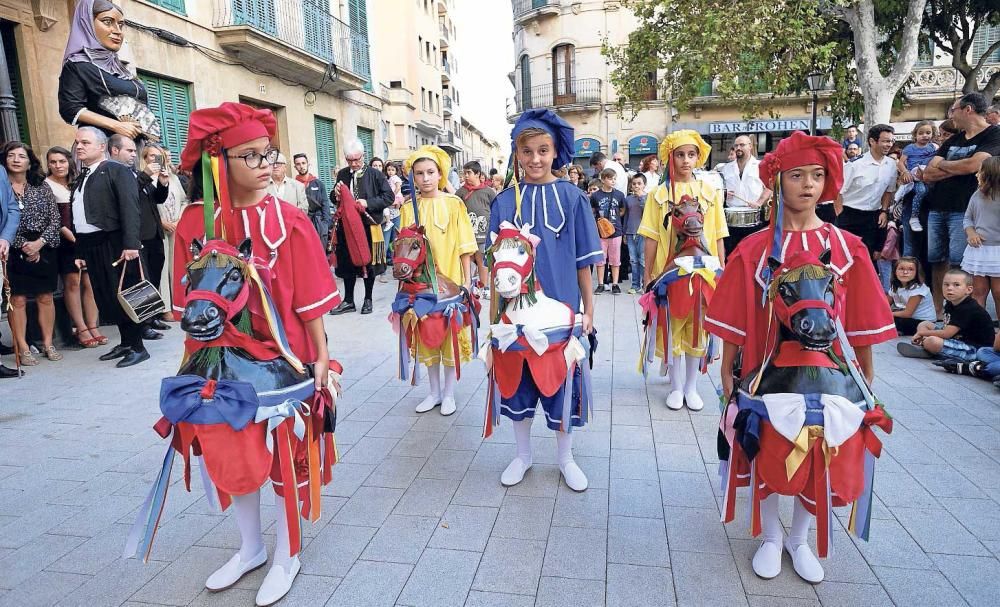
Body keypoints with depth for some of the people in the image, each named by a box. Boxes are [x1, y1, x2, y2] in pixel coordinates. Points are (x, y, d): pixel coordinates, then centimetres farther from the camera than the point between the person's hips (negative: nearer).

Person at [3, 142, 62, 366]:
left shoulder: (42, 186, 6)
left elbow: (55, 219, 2)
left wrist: (39, 243, -9)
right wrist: (23, 245, -10)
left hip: (43, 250, 2)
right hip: (14, 252, -2)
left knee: (45, 298, 6)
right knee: (18, 300, -2)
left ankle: (48, 344, 14)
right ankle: (23, 349, 4)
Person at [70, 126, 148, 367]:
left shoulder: (118, 171, -4)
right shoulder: (81, 178, 20)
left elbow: (130, 209, -15)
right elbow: (76, 214, 16)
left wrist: (130, 244, -23)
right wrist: (80, 252, 11)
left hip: (114, 245, -8)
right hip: (91, 247, 8)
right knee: (106, 299, 11)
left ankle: (138, 347, 3)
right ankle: (125, 343, 21)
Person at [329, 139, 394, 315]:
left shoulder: (375, 174, -5)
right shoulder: (342, 174, 7)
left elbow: (389, 196, -8)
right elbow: (335, 198, 17)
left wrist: (368, 203, -17)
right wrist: (336, 194, -7)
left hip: (368, 226, -3)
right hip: (346, 225, 3)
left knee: (369, 263, 8)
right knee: (347, 262, 8)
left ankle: (368, 299, 23)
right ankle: (348, 301, 20)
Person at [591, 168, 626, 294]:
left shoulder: (619, 195, 1)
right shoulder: (595, 195, -4)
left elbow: (623, 211, 12)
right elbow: (591, 212, 6)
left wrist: (613, 218, 1)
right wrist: (598, 220, -6)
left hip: (615, 230, 1)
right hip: (600, 231, -1)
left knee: (615, 259, 7)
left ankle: (615, 284, 15)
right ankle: (601, 284, 14)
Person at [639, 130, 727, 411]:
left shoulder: (709, 191, 3)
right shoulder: (660, 194, 0)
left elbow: (718, 237, 4)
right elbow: (652, 237, -1)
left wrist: (722, 270, 1)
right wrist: (648, 273, -3)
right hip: (670, 269, -1)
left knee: (697, 327, 8)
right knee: (673, 326, 6)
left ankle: (692, 387, 22)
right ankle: (676, 386, 20)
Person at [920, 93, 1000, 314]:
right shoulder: (951, 142, 20)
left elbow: (974, 164, -16)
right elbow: (927, 175, 9)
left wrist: (941, 165, 1)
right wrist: (959, 168, -5)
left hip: (963, 210, -6)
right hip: (937, 209, 6)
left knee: (958, 262, -10)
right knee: (937, 260, 5)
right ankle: (937, 311, 11)